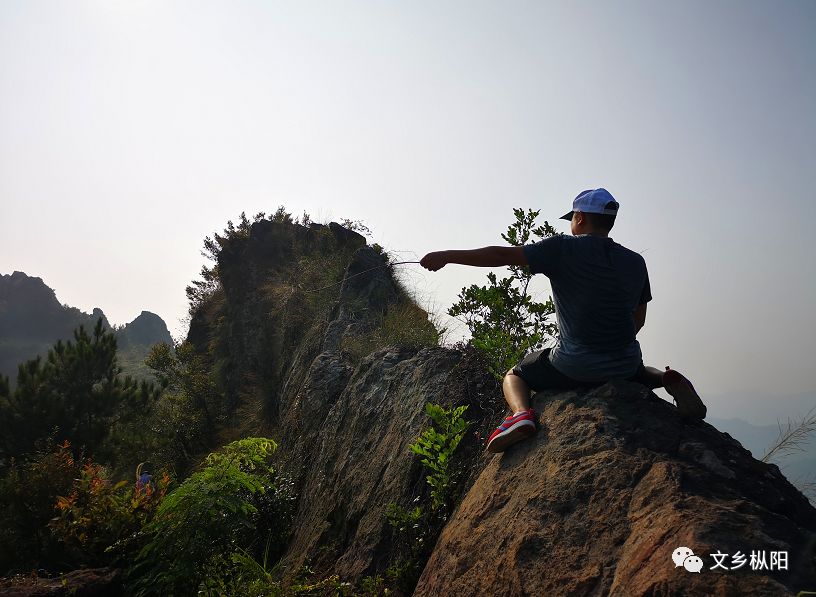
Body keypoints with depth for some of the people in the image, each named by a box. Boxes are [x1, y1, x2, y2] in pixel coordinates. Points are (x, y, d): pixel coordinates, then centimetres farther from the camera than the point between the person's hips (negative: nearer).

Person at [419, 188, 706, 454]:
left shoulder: (564, 248, -8)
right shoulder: (635, 261, 6)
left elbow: (502, 255, -11)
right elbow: (638, 320, 13)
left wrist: (447, 256, -3)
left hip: (573, 366, -4)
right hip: (625, 366, 4)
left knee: (514, 376, 21)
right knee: (640, 373, 39)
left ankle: (521, 412, -12)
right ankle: (670, 381, 3)